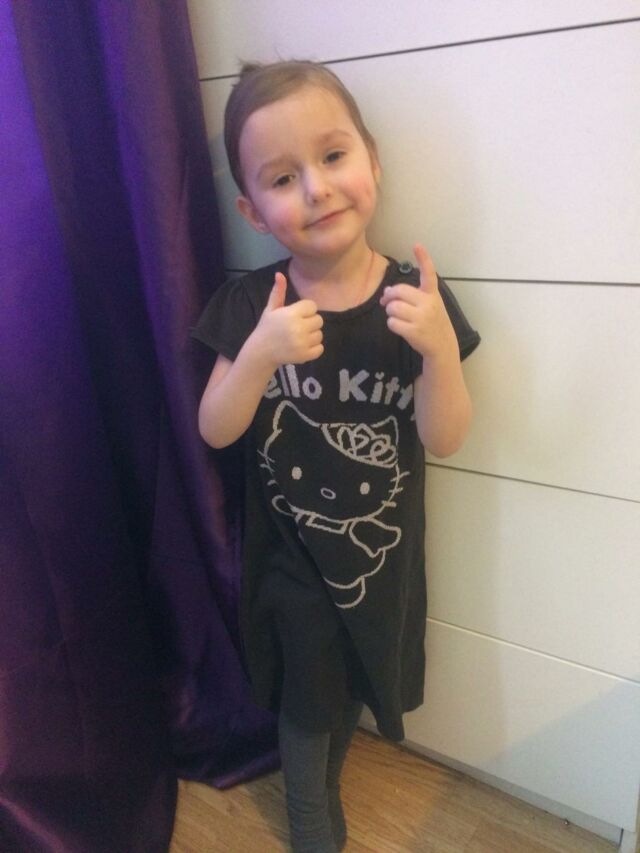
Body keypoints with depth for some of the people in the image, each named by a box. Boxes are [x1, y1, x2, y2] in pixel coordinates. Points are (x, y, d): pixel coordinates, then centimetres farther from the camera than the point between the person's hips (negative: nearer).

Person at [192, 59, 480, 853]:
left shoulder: (415, 296, -16)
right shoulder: (251, 303, -14)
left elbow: (443, 440, -14)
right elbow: (215, 431, -13)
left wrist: (439, 348, -33)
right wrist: (260, 354, -31)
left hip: (383, 548, 2)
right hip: (290, 552, -1)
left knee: (353, 683, 26)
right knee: (309, 699, 18)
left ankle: (319, 781, 60)